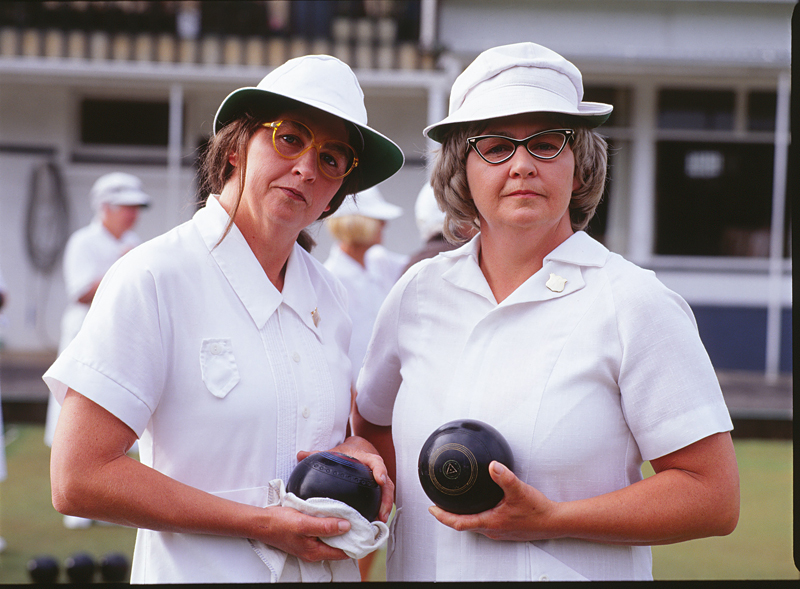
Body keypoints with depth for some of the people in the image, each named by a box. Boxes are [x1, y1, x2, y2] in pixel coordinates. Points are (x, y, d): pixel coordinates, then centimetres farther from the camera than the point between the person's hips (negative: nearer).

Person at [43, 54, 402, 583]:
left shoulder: (328, 294, 2)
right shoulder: (154, 279, -16)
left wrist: (357, 452, -8)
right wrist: (261, 523, -20)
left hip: (330, 570, 6)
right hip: (201, 574, -6)